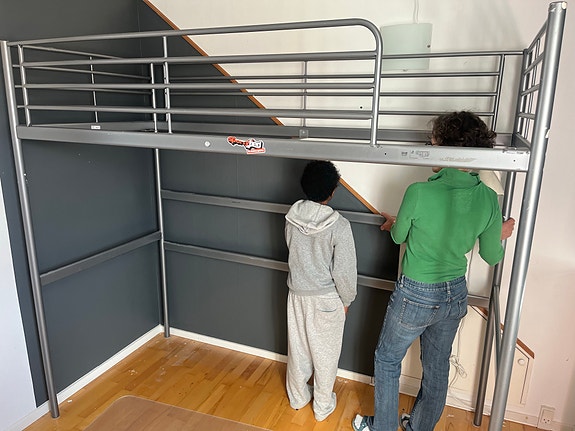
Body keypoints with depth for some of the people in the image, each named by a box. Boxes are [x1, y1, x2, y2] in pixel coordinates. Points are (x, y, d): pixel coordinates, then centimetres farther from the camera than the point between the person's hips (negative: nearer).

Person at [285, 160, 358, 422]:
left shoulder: (292, 217, -10)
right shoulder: (339, 226, -24)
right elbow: (345, 271, -17)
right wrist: (347, 300, -2)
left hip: (297, 293, 4)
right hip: (326, 299, -4)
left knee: (298, 347, 21)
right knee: (325, 353, 15)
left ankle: (297, 397, 41)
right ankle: (323, 406, 34)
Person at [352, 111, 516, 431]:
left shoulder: (419, 192, -25)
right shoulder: (489, 198, -10)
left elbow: (399, 237, -7)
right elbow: (492, 256, 0)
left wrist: (394, 224, 17)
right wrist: (501, 235, 21)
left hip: (415, 296, -5)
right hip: (455, 295, 5)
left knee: (387, 360, 19)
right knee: (437, 367, 24)